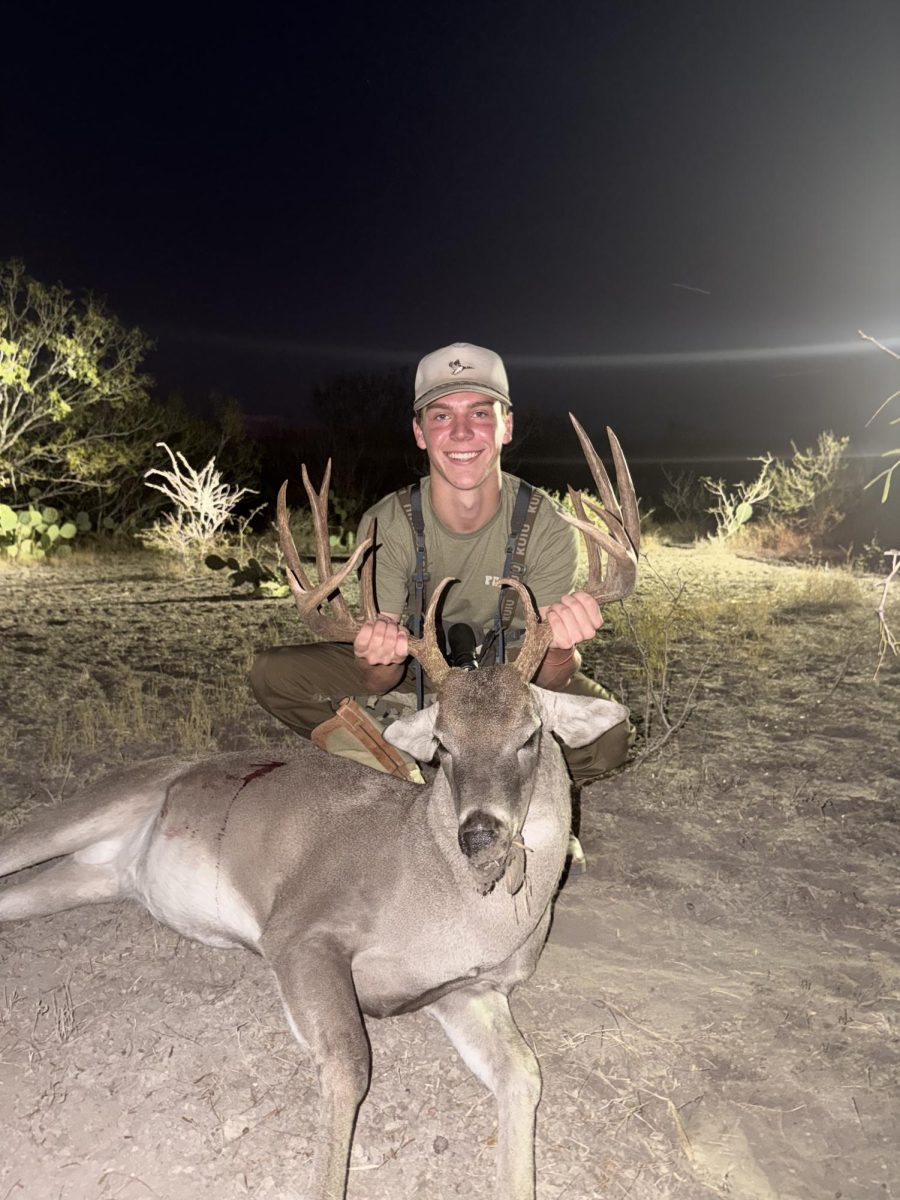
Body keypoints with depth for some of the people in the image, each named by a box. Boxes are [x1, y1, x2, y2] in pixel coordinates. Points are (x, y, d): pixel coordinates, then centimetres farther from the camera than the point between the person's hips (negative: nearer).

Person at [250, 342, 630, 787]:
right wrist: (379, 657, -45)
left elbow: (544, 680, -21)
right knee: (272, 674, -18)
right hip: (414, 672, 0)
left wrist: (558, 645, -45)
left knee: (608, 736, -29)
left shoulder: (547, 527, -20)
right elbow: (379, 683, -20)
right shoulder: (386, 526, -19)